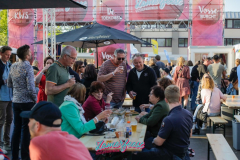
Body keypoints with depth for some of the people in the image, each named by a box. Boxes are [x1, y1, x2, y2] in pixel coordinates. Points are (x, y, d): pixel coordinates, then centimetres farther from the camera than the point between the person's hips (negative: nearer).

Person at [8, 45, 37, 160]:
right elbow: (31, 87, -19)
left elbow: (9, 84, 15)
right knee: (26, 129, 1)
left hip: (15, 102, 7)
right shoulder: (28, 67, -14)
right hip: (27, 102, -6)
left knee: (16, 128, 12)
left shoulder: (13, 67, 7)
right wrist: (35, 100, -8)